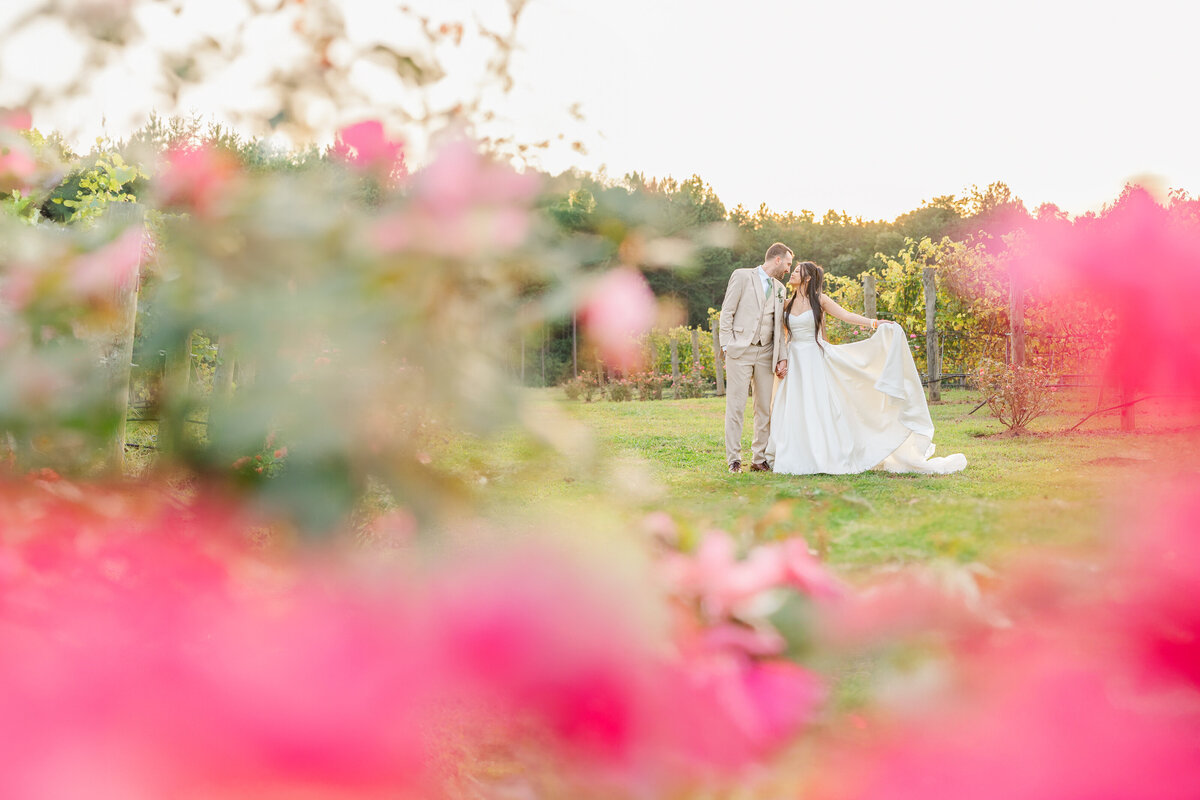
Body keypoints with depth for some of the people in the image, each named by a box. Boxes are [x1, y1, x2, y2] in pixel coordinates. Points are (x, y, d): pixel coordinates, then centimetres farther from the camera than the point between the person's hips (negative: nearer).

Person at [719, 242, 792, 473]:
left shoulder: (779, 289, 18)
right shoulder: (742, 276, 1)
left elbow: (779, 327, 17)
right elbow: (727, 312, -1)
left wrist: (782, 357, 7)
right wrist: (726, 345, -8)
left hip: (765, 354, 5)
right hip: (740, 351, -5)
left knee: (765, 408, 4)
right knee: (735, 406, -5)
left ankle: (759, 458, 11)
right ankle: (734, 459, -1)